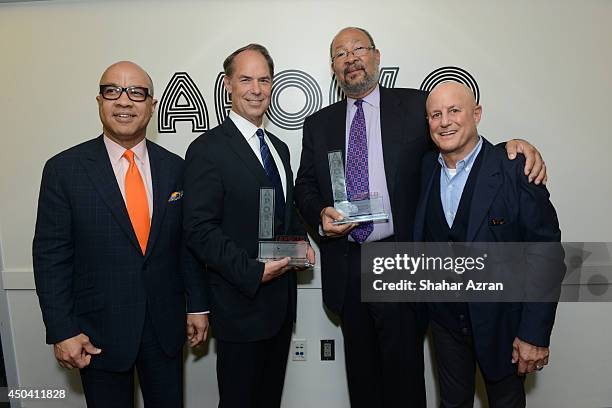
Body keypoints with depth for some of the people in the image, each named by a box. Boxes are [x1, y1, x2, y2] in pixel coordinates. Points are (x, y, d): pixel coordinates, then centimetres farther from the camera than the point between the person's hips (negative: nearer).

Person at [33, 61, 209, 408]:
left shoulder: (174, 167, 0)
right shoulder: (64, 170, -7)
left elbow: (187, 242, 3)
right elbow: (50, 256, -6)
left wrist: (198, 305, 4)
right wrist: (62, 331, -8)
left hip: (166, 326, 3)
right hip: (98, 331, -2)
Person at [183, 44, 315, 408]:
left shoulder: (280, 148, 12)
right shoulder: (208, 150, -12)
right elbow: (200, 230, -17)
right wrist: (253, 270, -23)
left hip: (281, 298, 7)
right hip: (241, 303, -6)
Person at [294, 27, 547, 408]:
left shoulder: (416, 106, 1)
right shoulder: (319, 124, 9)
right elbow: (305, 187, 10)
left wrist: (512, 146, -14)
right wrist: (321, 214, -10)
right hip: (345, 266, 3)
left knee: (404, 374, 10)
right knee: (361, 373, 19)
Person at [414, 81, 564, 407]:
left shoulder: (515, 171, -16)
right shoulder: (426, 168, -2)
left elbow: (546, 255, -15)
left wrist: (535, 334, -15)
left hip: (501, 320, -3)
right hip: (445, 319, 4)